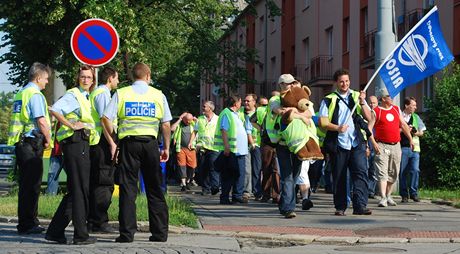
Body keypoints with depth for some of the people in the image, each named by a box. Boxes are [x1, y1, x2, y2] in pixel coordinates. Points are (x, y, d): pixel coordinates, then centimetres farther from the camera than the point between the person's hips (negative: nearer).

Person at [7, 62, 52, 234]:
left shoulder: (20, 94, 17)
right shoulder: (35, 94, -11)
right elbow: (41, 121, -20)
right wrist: (48, 140, -6)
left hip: (20, 143, 9)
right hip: (32, 143, -9)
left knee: (25, 184, 13)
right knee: (32, 186, -5)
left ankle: (24, 223, 18)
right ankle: (28, 225, -3)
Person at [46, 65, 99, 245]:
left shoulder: (86, 97, 21)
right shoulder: (73, 95, -7)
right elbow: (55, 109, -24)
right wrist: (71, 125, -21)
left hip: (82, 144, 10)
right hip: (75, 142, -10)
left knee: (75, 191, 11)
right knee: (81, 190, -7)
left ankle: (55, 231, 15)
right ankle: (81, 235, -2)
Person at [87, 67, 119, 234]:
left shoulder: (95, 93, 21)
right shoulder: (103, 94, -9)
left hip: (94, 141, 10)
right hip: (102, 141, -10)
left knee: (94, 182, 12)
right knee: (103, 183, -8)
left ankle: (92, 222, 16)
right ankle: (100, 223, -7)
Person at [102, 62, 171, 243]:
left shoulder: (121, 94, 5)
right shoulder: (158, 95, 6)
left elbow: (106, 119, -3)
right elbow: (166, 125, 4)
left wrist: (112, 143, 4)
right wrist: (166, 147, 12)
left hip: (129, 142, -1)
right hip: (150, 142, 1)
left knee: (128, 189, 2)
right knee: (155, 189, 8)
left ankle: (127, 233, -1)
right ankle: (160, 233, 10)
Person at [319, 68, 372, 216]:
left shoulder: (356, 96, 15)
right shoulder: (329, 100, 7)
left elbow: (368, 117, 8)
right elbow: (322, 122, -1)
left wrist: (362, 103, -9)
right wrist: (338, 128, -17)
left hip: (357, 144, 1)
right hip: (337, 144, -1)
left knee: (361, 173, -11)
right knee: (339, 177, 3)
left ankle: (360, 206, -14)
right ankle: (340, 207, 11)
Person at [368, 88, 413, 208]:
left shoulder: (396, 109, 14)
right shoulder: (376, 111, -2)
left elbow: (404, 125, 21)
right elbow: (369, 128, -8)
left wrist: (410, 139, 16)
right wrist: (374, 143, -17)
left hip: (396, 145, 6)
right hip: (382, 146, -5)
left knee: (393, 173, 10)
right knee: (382, 172, -13)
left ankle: (388, 196, 24)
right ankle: (383, 198, -17)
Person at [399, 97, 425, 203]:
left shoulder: (416, 117, 17)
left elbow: (421, 132, 18)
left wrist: (416, 132, -2)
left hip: (415, 147, 3)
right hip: (403, 147, -3)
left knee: (415, 170, -10)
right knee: (403, 172, 0)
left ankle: (414, 193, -1)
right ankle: (404, 195, 7)